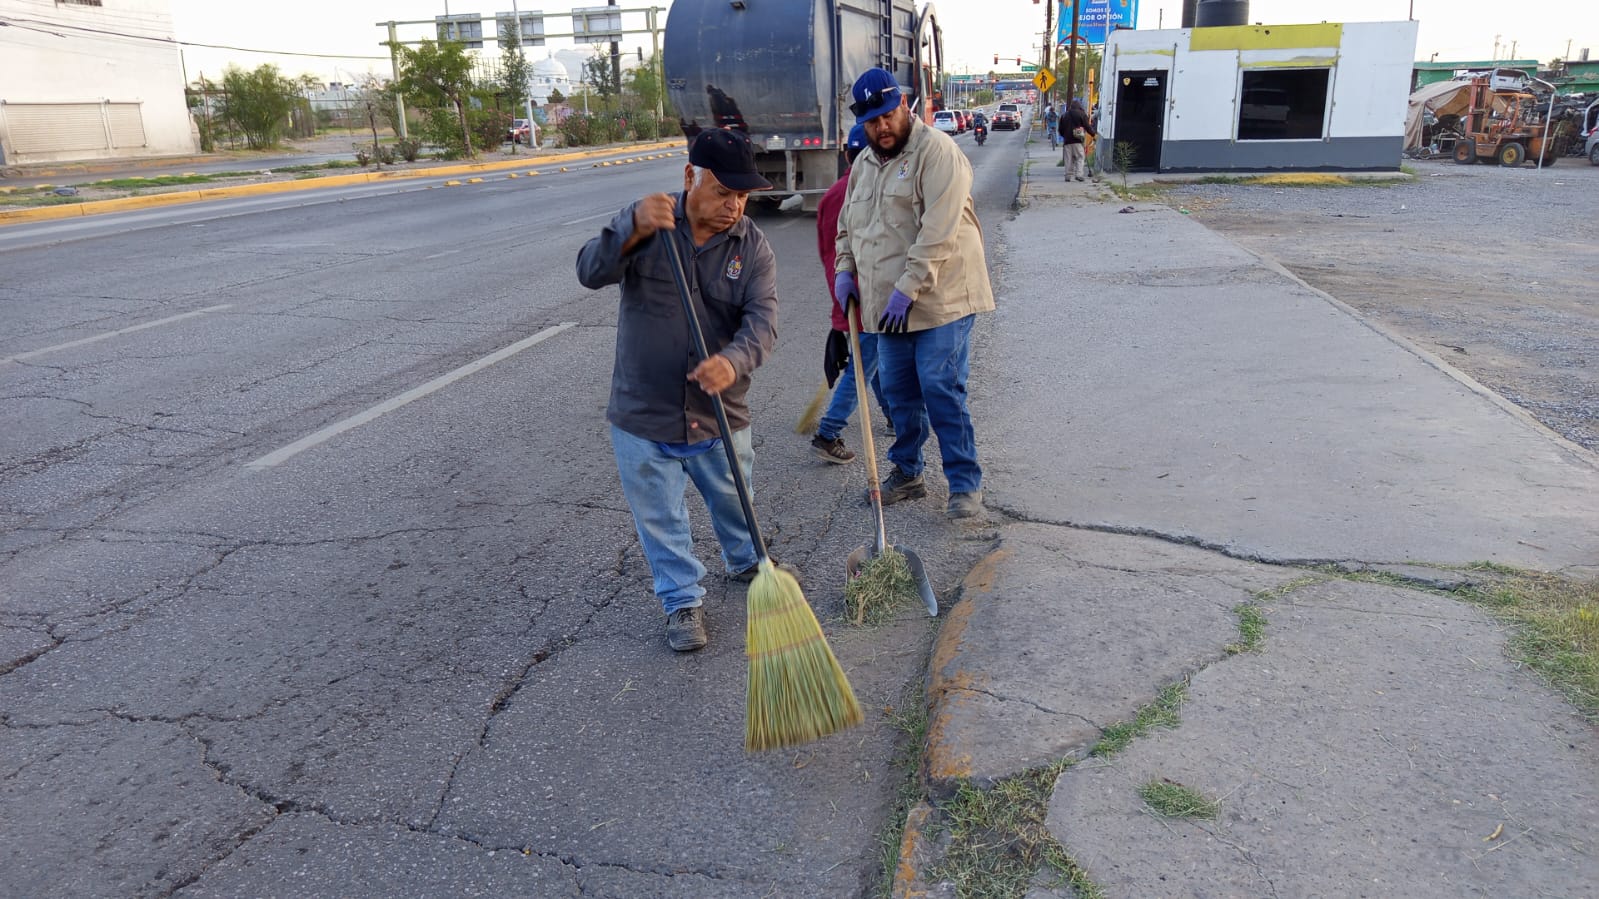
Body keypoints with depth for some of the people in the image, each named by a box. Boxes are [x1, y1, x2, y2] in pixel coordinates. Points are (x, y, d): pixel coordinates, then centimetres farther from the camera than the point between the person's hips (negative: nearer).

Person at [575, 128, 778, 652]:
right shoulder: (645, 222, -7)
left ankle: (746, 562, 51)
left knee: (733, 501, 22)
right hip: (643, 415, -1)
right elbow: (590, 273, -18)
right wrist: (633, 230, -36)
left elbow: (761, 320, -18)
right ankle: (682, 600, 30)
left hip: (720, 414, 2)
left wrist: (734, 361, -40)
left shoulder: (752, 246, -6)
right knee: (660, 520, 10)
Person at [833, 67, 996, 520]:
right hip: (886, 306, 7)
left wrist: (908, 288, -23)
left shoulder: (936, 151, -11)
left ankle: (966, 482, 3)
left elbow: (938, 232, -21)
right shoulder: (863, 164, 15)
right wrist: (845, 270, 9)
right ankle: (906, 473, 28)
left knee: (941, 390, -8)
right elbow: (847, 226, 26)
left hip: (938, 300, -7)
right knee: (899, 392, 13)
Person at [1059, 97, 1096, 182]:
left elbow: (1061, 130, 16)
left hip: (1067, 140, 4)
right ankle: (1079, 174, -15)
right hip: (1078, 140, -4)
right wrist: (1094, 134, 10)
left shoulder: (1065, 115, 13)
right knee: (1080, 157, -2)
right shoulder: (1081, 114, -1)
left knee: (1069, 159, 7)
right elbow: (1087, 126, -2)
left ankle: (1068, 175, 6)